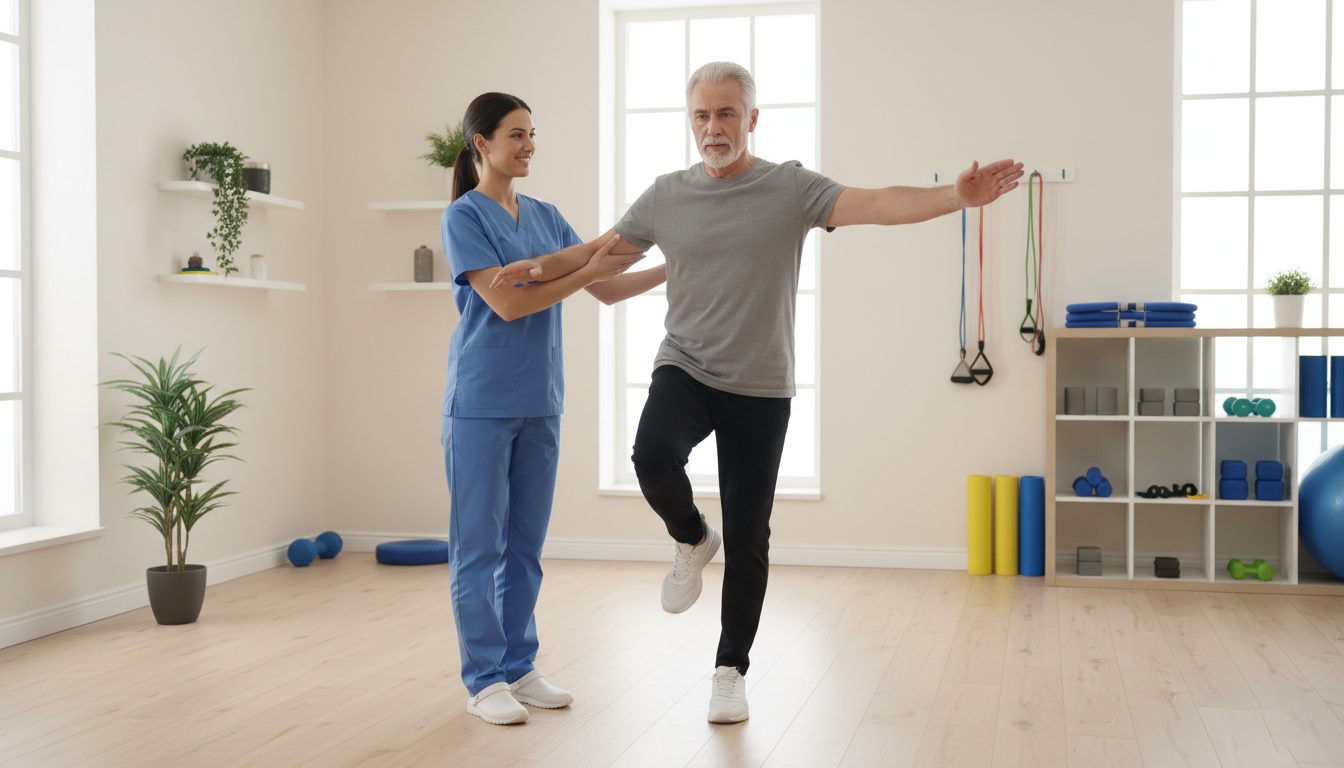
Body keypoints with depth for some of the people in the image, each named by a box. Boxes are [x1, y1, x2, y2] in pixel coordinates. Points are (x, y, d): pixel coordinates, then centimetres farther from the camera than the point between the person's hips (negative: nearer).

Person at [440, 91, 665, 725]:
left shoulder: (545, 218, 12)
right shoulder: (464, 217, -6)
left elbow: (608, 290, 12)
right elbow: (507, 302, -15)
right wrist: (588, 271, -18)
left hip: (539, 403, 6)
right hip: (482, 404, -6)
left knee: (525, 546, 11)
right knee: (478, 547, 1)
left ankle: (519, 668, 22)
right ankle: (484, 680, 9)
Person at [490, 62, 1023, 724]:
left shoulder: (791, 188, -5)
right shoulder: (666, 196, 4)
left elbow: (877, 204, -19)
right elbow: (603, 251, 15)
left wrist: (957, 197, -35)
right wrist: (544, 265, -3)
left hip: (759, 388, -1)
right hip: (684, 369, 1)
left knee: (748, 541, 3)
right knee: (654, 455, -31)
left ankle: (731, 671, 22)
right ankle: (692, 540, 3)